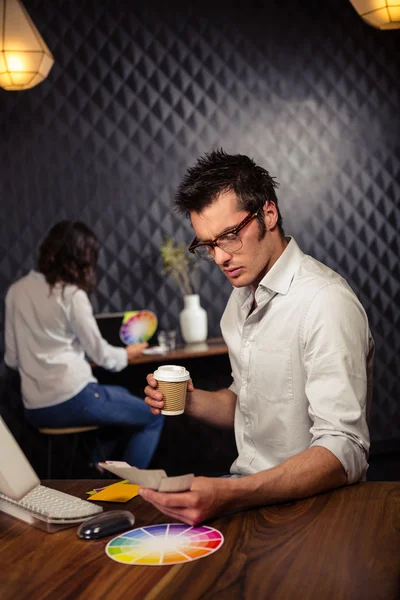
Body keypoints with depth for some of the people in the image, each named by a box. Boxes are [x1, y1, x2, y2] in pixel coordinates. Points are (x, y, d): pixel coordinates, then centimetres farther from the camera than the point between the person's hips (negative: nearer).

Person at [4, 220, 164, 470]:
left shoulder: (16, 291, 6)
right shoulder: (71, 295, -12)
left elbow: (12, 358, 8)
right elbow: (100, 354, -5)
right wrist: (128, 354, 15)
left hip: (34, 409, 7)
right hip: (71, 399, -7)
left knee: (120, 395, 32)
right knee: (153, 418, 12)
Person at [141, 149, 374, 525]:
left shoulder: (326, 302, -21)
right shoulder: (242, 297, 9)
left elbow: (345, 452, -27)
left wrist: (229, 496, -40)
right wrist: (191, 401, -1)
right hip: (249, 489, 7)